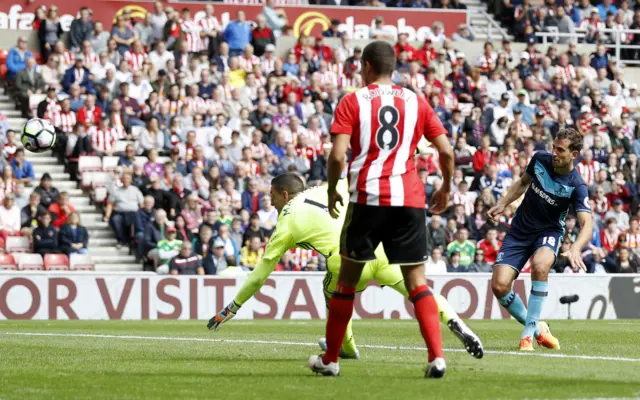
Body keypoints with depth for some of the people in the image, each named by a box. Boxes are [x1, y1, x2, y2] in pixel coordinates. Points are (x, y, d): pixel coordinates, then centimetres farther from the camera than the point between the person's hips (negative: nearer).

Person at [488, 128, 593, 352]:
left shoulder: (576, 186, -21)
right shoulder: (540, 159, -9)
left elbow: (587, 224, -31)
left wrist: (576, 248, -49)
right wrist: (502, 205, 4)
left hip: (549, 232, -4)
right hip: (520, 230, 4)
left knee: (540, 265, -38)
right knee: (499, 285, -14)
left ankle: (528, 332, -26)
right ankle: (537, 329, 10)